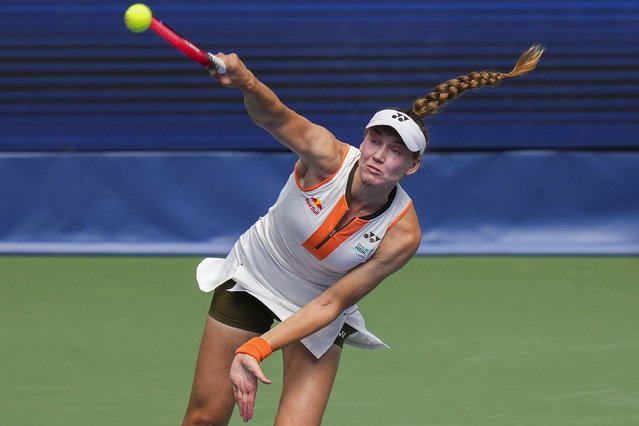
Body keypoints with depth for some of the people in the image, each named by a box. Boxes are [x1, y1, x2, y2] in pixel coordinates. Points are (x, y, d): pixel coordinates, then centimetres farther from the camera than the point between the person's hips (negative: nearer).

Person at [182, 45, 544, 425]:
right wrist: (246, 82, -71)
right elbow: (274, 117, -47)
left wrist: (258, 348, -33)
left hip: (314, 316, 0)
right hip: (249, 279, 0)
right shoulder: (326, 156, -27)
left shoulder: (402, 236, -25)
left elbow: (329, 304, -23)